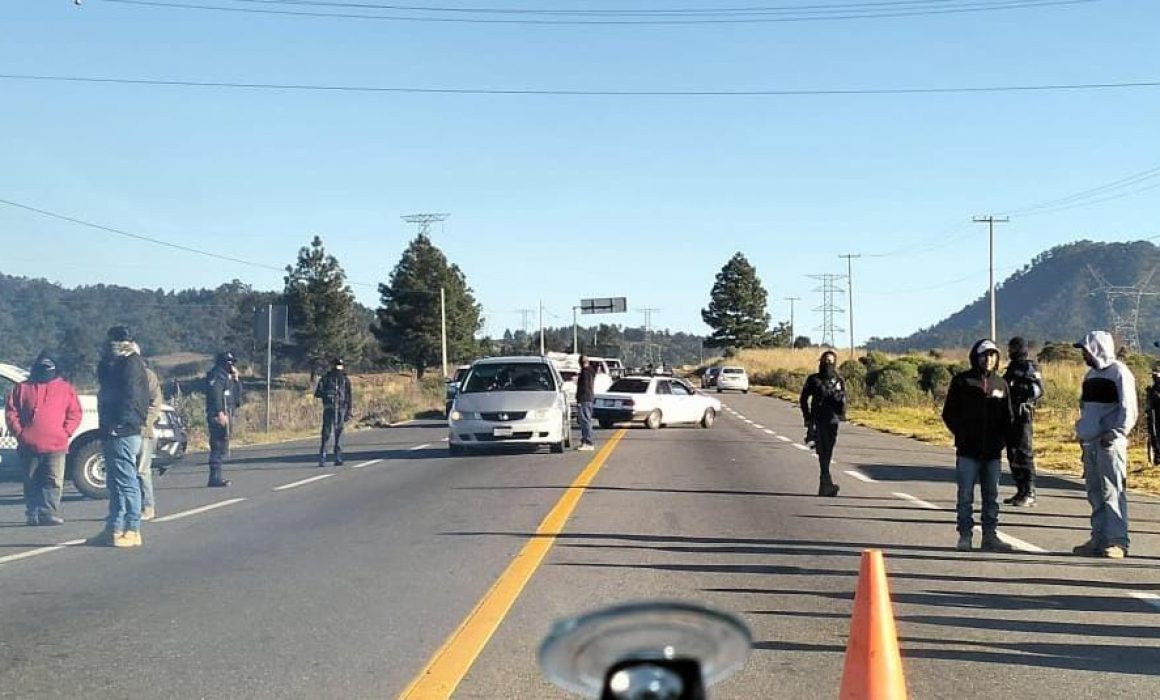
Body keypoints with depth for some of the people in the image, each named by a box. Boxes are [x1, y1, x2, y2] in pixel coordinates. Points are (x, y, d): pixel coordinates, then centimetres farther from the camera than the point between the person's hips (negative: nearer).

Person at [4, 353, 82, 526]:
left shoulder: (65, 388, 8)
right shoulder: (22, 388, 10)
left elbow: (75, 413, 7)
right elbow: (11, 412, 8)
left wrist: (65, 432, -5)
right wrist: (19, 433, -3)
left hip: (56, 446, -1)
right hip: (29, 446, 1)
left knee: (54, 482, -8)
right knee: (31, 483, 7)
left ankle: (49, 513, -7)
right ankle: (32, 514, 14)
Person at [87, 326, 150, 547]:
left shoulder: (131, 363, -10)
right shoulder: (115, 364, 20)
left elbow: (130, 397, -18)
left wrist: (119, 424, -21)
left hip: (123, 432, -10)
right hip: (113, 432, 10)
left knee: (126, 481, -9)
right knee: (116, 482, 13)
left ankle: (132, 531, -7)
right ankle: (114, 529, 18)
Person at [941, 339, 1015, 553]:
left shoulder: (1001, 384, 9)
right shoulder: (962, 381, -1)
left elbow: (1008, 418, 14)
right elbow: (949, 413, 0)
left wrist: (1002, 439, -1)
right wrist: (962, 435, -8)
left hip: (993, 452, 3)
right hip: (968, 451, -3)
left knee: (991, 496, 9)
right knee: (965, 496, 0)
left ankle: (990, 536, 16)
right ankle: (965, 536, 6)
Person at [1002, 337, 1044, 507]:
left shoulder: (1029, 367, -6)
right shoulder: (1011, 368, 18)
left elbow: (1038, 391, -15)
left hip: (1023, 416, -9)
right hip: (1010, 416, 9)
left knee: (1024, 454, -9)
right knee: (1013, 455, 10)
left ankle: (1029, 494, -6)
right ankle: (1020, 491, 17)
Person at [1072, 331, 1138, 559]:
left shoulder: (1119, 372, -8)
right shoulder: (1091, 374, 18)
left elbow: (1129, 409, -13)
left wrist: (1116, 433, -21)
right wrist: (1082, 431, 16)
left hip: (1110, 444, -8)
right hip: (1090, 443, 8)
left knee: (1112, 492, -9)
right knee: (1095, 493, 10)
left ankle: (1118, 542, -7)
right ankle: (1099, 539, 17)